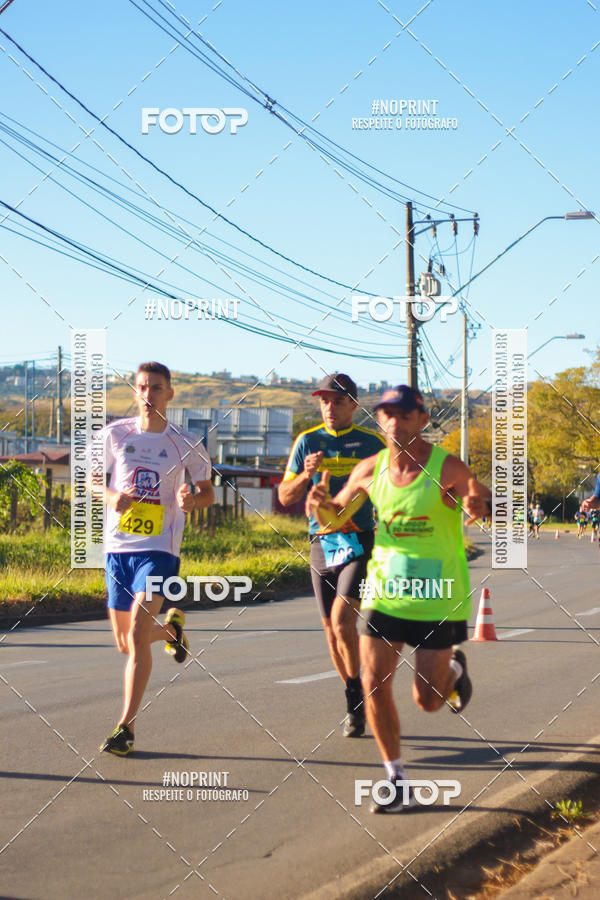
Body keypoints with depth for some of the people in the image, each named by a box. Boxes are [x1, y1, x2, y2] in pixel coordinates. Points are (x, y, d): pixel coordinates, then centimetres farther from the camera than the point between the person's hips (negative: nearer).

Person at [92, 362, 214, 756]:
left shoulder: (185, 443, 0)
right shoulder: (115, 434, 3)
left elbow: (208, 492, 10)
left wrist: (191, 500, -14)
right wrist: (111, 497, -10)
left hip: (159, 549, -3)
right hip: (118, 545, 3)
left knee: (137, 633, -18)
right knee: (125, 642, 12)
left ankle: (126, 727, -14)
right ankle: (170, 627, 46)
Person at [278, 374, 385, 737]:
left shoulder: (371, 444, 1)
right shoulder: (308, 442, 7)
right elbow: (286, 497, 5)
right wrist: (306, 474, -12)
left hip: (359, 542, -3)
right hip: (322, 543, 4)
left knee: (342, 619, -19)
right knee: (332, 630, 7)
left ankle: (357, 696, -4)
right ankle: (358, 703, 23)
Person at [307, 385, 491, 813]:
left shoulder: (447, 469, -14)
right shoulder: (371, 469, -1)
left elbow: (495, 507, -14)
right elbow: (336, 517, 11)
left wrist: (481, 505, -39)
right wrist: (321, 504, -13)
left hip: (438, 599, -3)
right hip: (385, 592, 3)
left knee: (427, 700, 3)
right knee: (374, 685, -6)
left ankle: (454, 669, 40)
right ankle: (397, 781, 9)